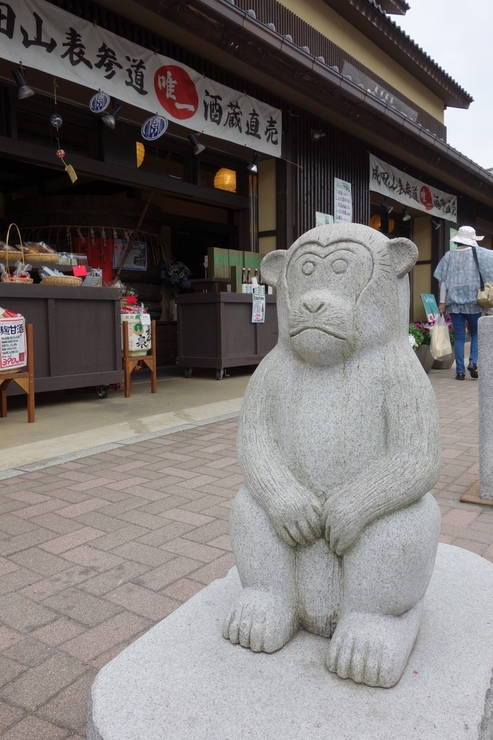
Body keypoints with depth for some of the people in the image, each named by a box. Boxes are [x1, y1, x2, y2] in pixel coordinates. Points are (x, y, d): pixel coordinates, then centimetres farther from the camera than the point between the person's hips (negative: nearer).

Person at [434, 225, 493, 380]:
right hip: (473, 301, -1)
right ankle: (473, 362, -5)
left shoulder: (449, 256, 4)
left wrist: (442, 302, 2)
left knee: (459, 336, 5)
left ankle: (460, 370, 4)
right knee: (476, 333, 15)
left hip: (454, 302, 1)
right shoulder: (479, 253, 0)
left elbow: (443, 280, 1)